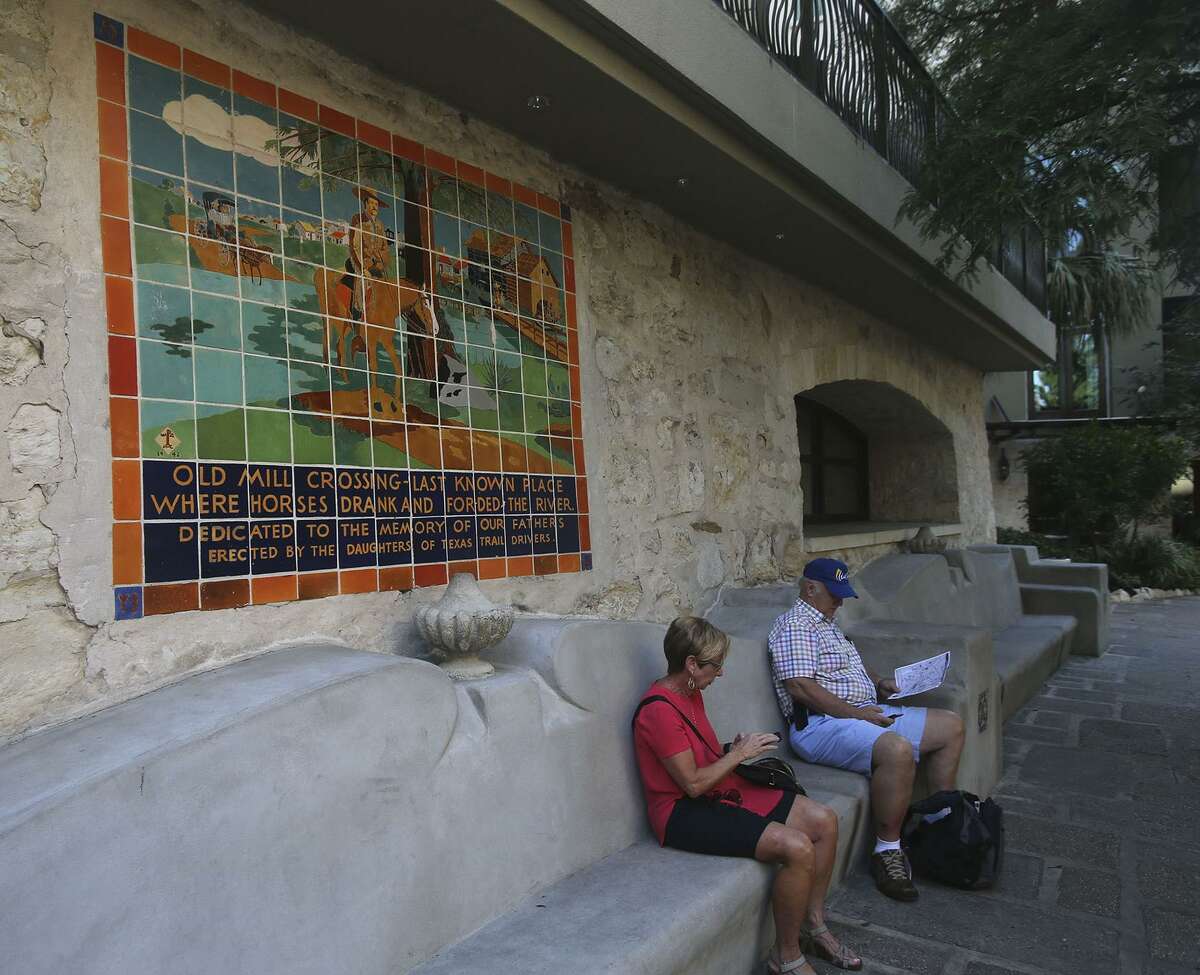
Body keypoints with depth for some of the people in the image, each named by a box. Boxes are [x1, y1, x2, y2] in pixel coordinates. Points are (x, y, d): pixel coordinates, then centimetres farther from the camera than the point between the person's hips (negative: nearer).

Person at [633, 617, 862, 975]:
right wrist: (739, 754, -12)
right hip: (685, 812, -10)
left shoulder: (691, 693, 8)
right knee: (797, 848, -25)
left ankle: (813, 925, 17)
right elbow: (693, 784, -22)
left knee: (824, 821, 1)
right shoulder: (659, 710, -23)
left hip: (721, 791, 10)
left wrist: (735, 749, 1)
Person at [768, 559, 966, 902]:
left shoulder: (828, 624, 22)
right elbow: (800, 686, -22)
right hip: (821, 725, -11)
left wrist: (878, 682, 14)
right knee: (897, 749, -37)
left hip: (866, 713, 11)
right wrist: (855, 712, -21)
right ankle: (887, 852, -20)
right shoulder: (794, 626, -12)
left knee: (951, 726, 8)